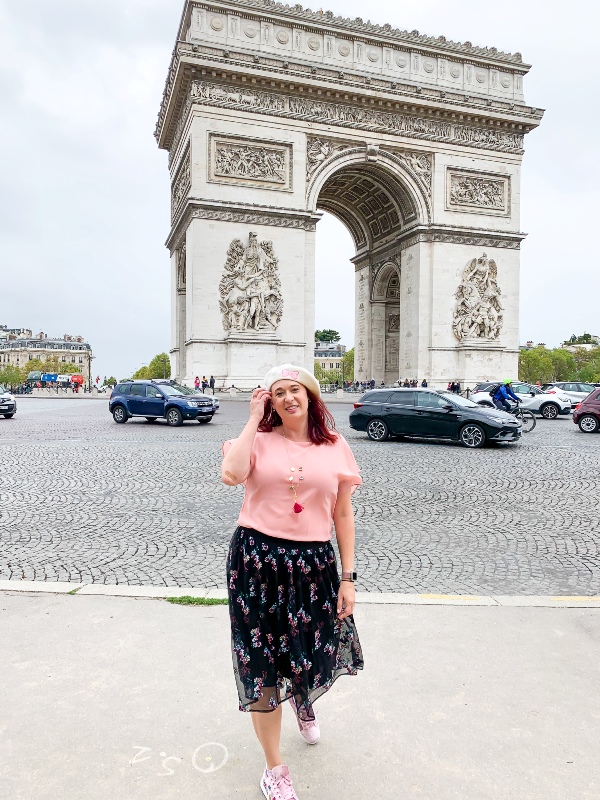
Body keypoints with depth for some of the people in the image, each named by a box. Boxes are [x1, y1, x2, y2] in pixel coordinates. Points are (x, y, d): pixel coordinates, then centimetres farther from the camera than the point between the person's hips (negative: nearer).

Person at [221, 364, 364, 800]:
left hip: (313, 564, 2)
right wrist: (254, 419, -14)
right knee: (262, 664, 9)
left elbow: (343, 515, 5)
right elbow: (231, 474, -23)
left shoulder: (335, 446, 2)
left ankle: (303, 699, 55)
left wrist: (348, 577, 3)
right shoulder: (259, 439, -2)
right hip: (257, 561, -1)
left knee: (317, 659, 14)